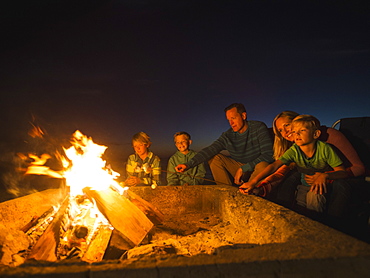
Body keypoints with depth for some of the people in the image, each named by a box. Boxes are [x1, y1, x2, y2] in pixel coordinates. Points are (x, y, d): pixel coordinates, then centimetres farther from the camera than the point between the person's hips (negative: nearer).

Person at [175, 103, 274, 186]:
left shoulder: (259, 128, -13)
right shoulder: (227, 136, -5)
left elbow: (268, 155, -19)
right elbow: (209, 150, -17)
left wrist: (243, 169, -22)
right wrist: (189, 164, -32)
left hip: (258, 169, -3)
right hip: (240, 169, 4)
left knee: (263, 165, -37)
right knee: (214, 157, -11)